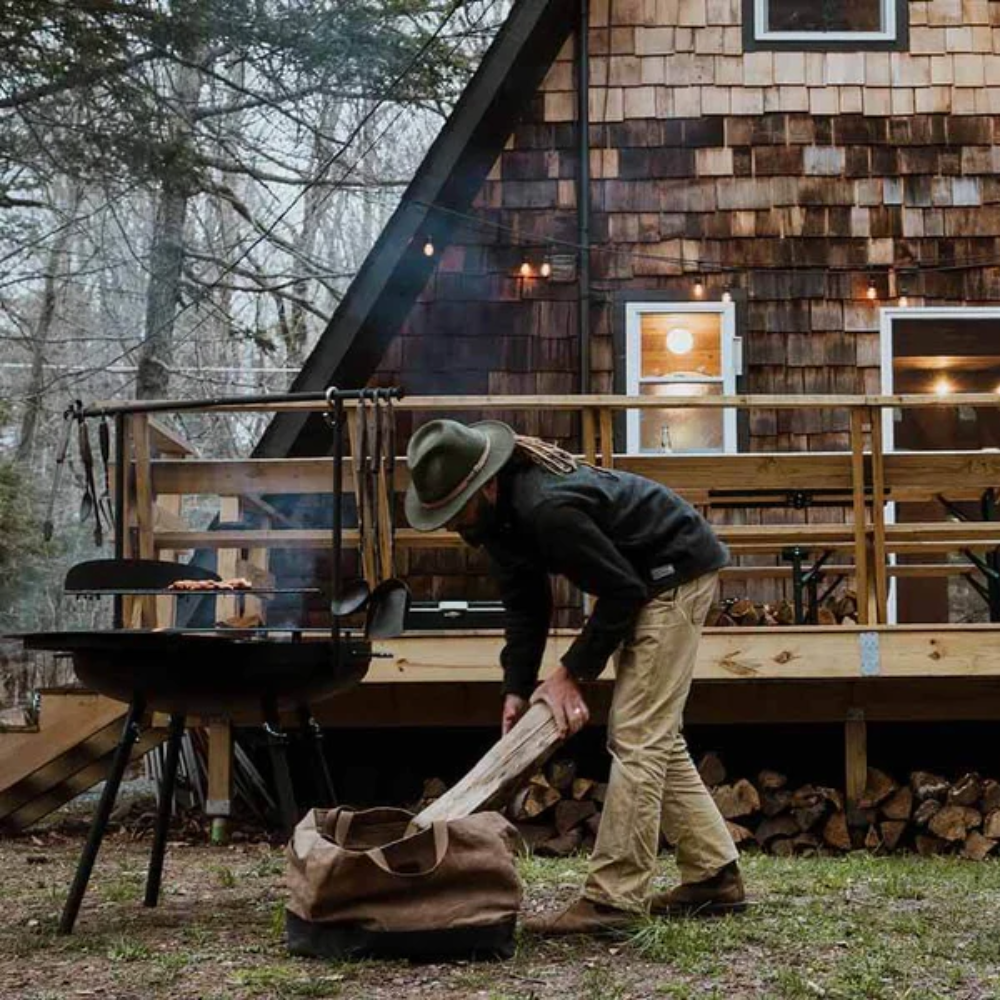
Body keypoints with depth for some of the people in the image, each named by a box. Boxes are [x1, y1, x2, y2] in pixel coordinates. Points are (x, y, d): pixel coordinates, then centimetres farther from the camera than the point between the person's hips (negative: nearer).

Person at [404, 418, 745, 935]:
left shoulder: (547, 507, -34)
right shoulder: (500, 511, -4)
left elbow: (622, 591, -27)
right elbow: (524, 603, 3)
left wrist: (573, 672, -18)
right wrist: (516, 688, -6)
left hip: (676, 572, -10)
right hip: (646, 578, 10)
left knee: (637, 736, -13)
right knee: (655, 737, 13)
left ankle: (612, 899, -13)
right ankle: (714, 876, 20)